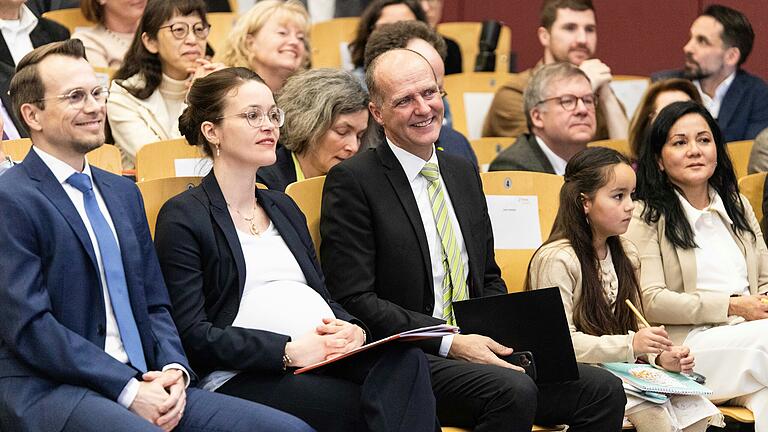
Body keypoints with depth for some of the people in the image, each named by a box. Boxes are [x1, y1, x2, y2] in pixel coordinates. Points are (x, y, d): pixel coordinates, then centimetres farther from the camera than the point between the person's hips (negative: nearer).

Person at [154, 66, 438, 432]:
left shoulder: (283, 207, 27)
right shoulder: (183, 217, 3)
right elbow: (192, 334, -7)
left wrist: (352, 330, -1)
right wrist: (289, 351, -16)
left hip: (325, 358, 7)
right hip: (244, 376, -7)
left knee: (405, 360, -28)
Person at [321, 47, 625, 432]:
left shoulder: (464, 173, 18)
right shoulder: (352, 181, -5)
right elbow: (354, 299, -11)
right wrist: (448, 342, -17)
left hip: (475, 348, 7)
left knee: (604, 392, -13)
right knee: (514, 392, -34)